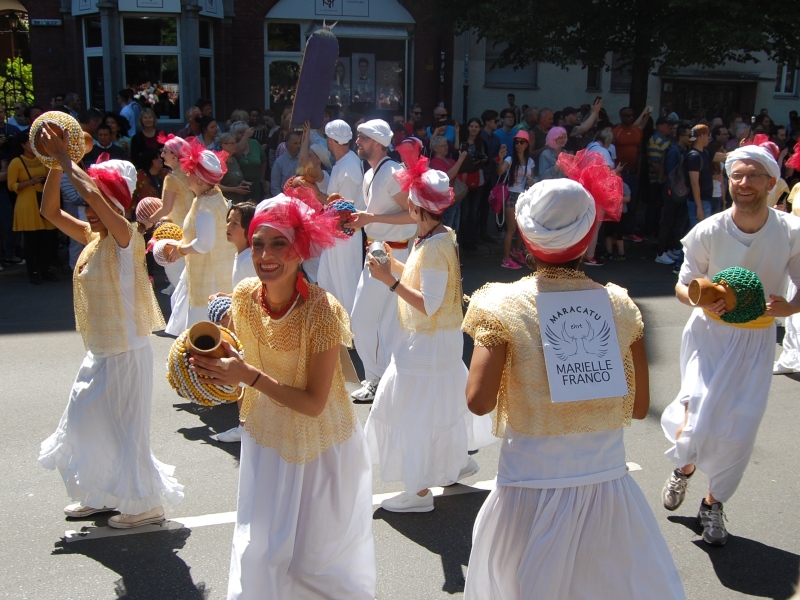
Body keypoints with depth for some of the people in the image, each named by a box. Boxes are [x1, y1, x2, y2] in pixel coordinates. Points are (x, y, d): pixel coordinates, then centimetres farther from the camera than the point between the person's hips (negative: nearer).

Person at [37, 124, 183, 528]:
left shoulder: (127, 237, -18)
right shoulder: (91, 236, 6)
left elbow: (92, 193, -32)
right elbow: (50, 211, 7)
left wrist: (64, 158, -22)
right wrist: (54, 163, -2)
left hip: (126, 353, -9)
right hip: (99, 352, 9)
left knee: (126, 432, 2)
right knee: (82, 425, 18)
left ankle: (146, 505, 20)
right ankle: (102, 495, 36)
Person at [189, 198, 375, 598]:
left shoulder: (321, 310, -27)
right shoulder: (245, 296, -11)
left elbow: (314, 403, -25)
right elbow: (241, 363, 3)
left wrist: (249, 375, -32)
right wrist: (214, 364, -17)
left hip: (320, 445, -4)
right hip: (267, 437, 4)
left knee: (316, 557, 13)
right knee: (258, 551, 10)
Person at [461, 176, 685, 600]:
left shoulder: (504, 306, -11)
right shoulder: (620, 306, -4)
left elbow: (479, 401, -17)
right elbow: (639, 406, 1)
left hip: (531, 491, -2)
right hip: (608, 482, 2)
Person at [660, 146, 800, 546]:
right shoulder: (708, 232, -13)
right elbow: (682, 286, -3)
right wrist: (701, 299, -25)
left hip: (756, 340, 2)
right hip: (710, 333, -1)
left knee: (739, 431, 3)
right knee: (699, 424, -14)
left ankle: (713, 504, 30)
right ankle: (685, 468, 25)